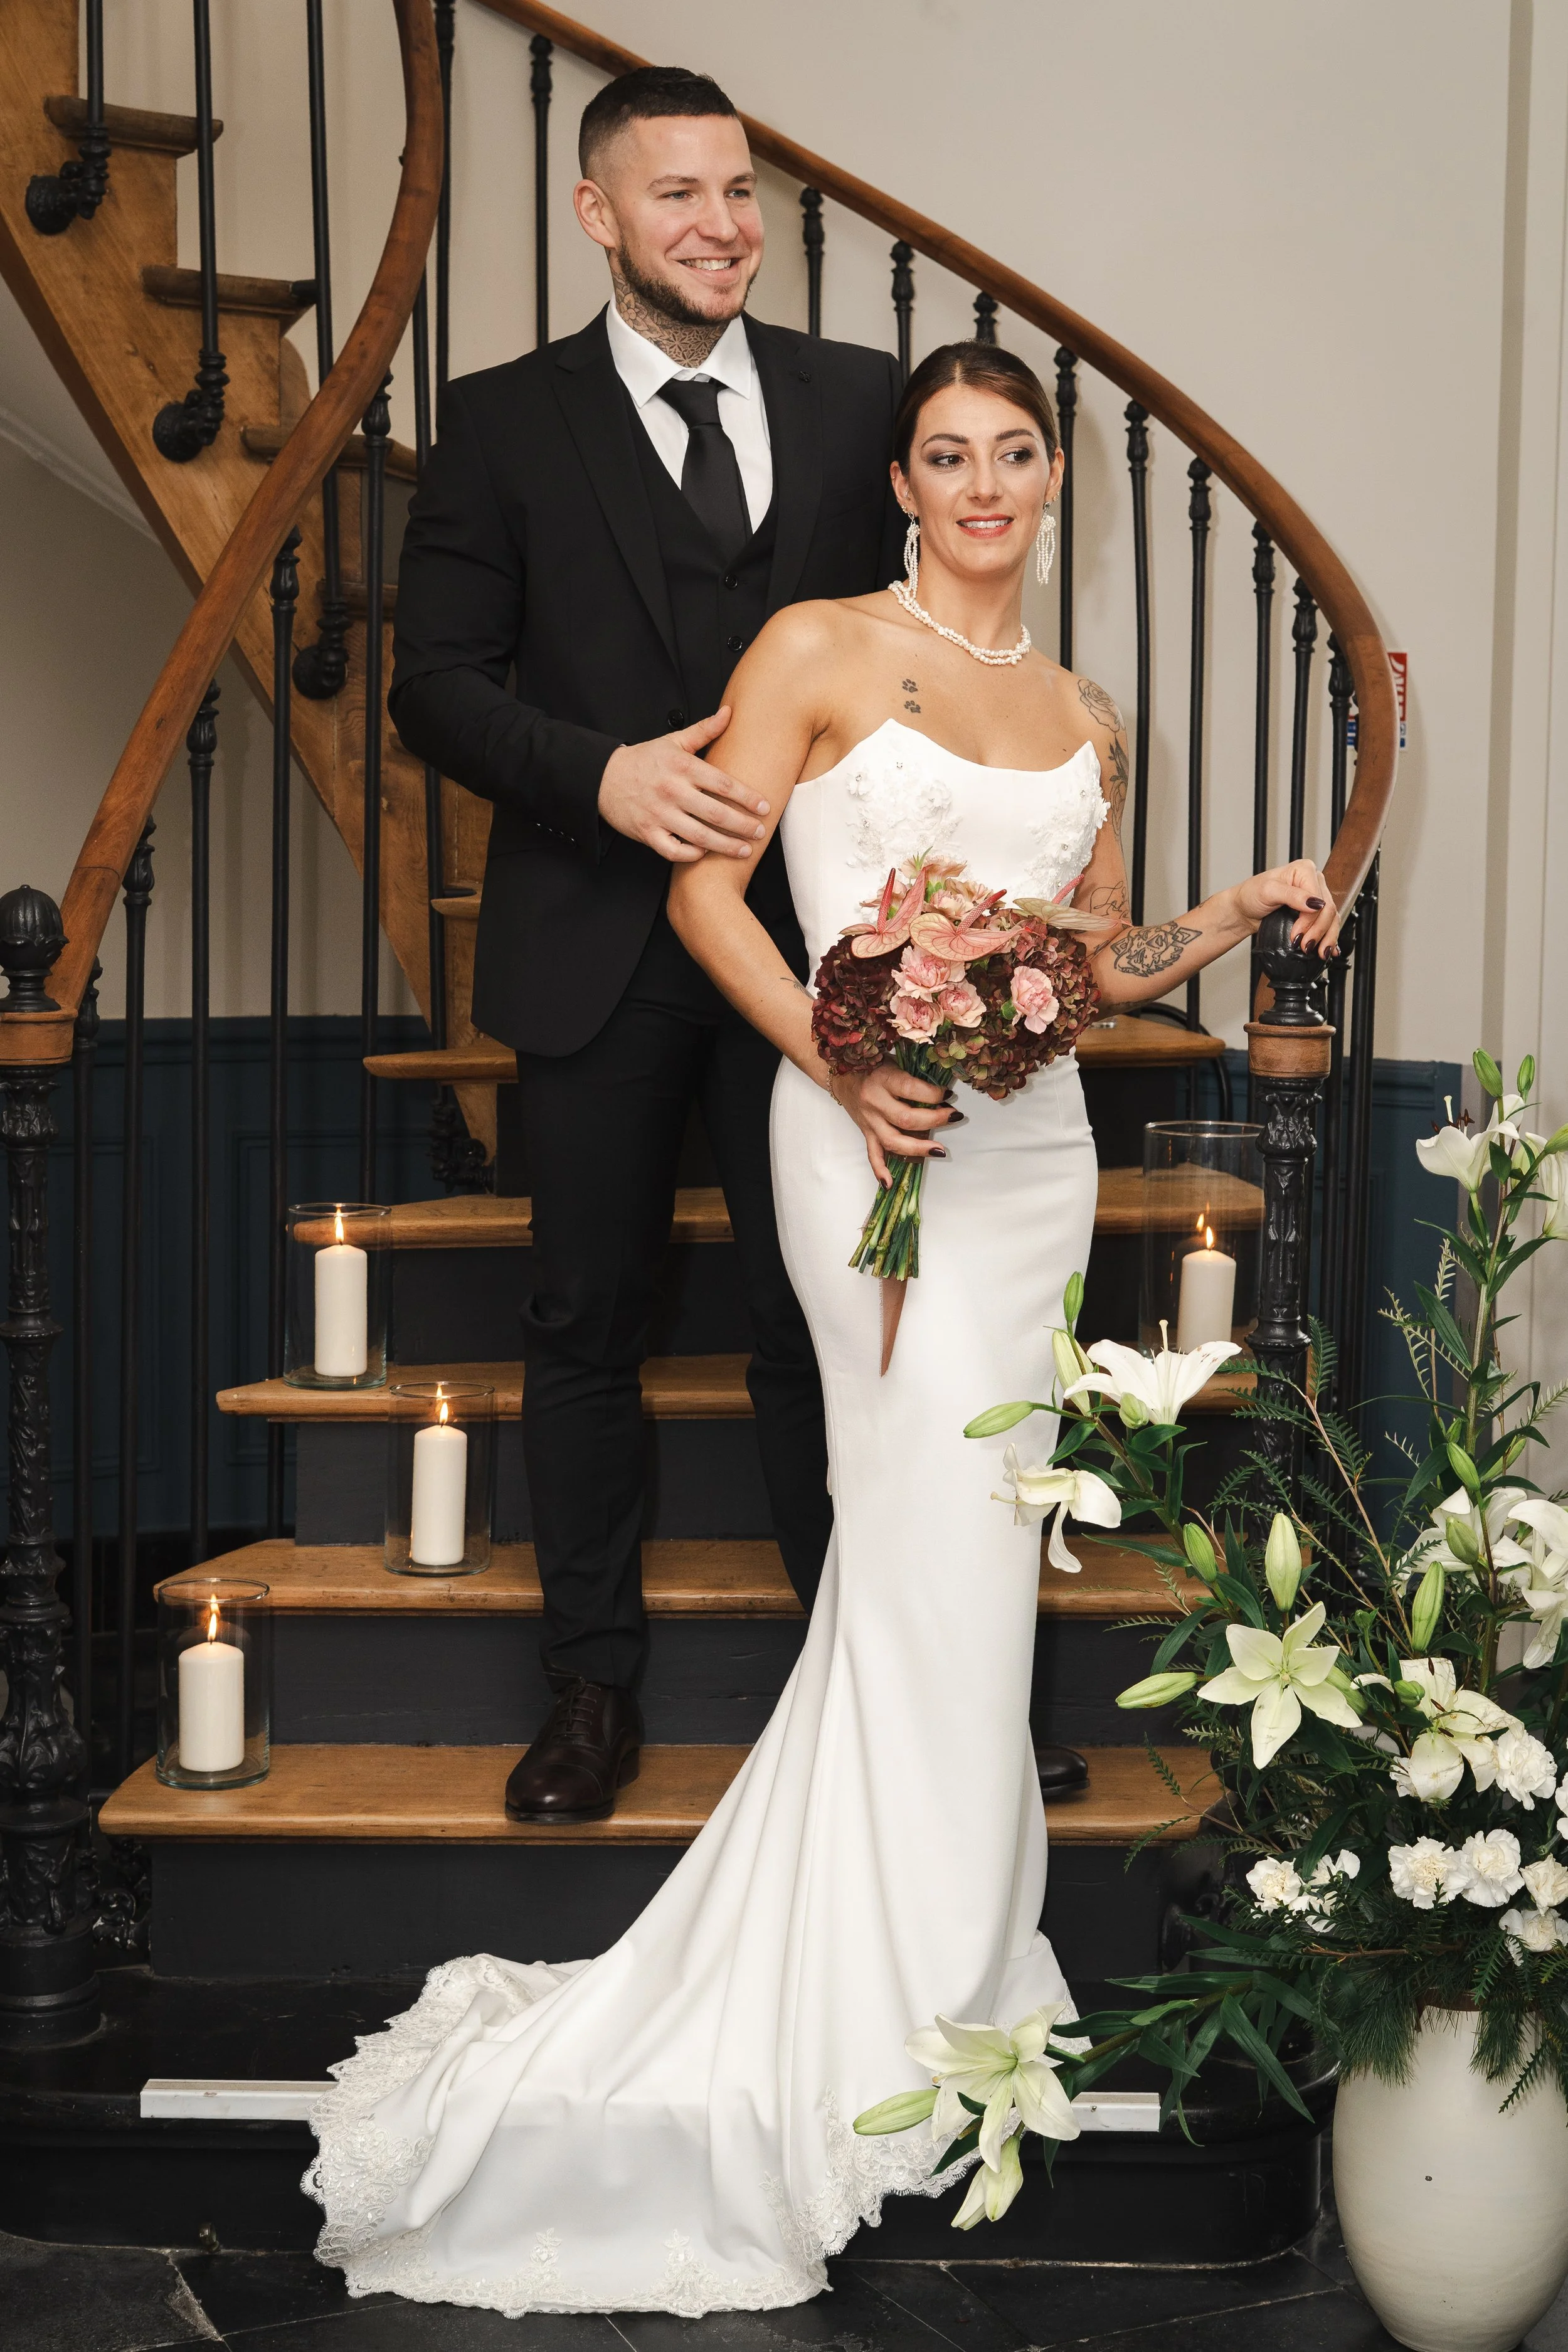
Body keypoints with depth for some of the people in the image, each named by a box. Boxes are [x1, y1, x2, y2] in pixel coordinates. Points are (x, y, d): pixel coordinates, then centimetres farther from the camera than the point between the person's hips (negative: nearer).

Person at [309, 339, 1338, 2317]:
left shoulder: (1086, 720, 16)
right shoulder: (820, 649, 0)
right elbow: (703, 889, -4)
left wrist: (1234, 916, 2)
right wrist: (845, 1064, -15)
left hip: (1033, 1138, 6)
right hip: (873, 1129, -5)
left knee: (943, 1552, 10)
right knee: (946, 1540, -7)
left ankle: (932, 1962, 24)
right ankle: (911, 2005, 8)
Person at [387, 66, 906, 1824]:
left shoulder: (856, 401, 7)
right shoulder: (502, 424, 3)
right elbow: (434, 683, -2)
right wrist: (605, 776, -18)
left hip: (809, 931, 1)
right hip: (598, 949, 0)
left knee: (817, 1311, 7)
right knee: (585, 1320, 9)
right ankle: (593, 1684, 25)